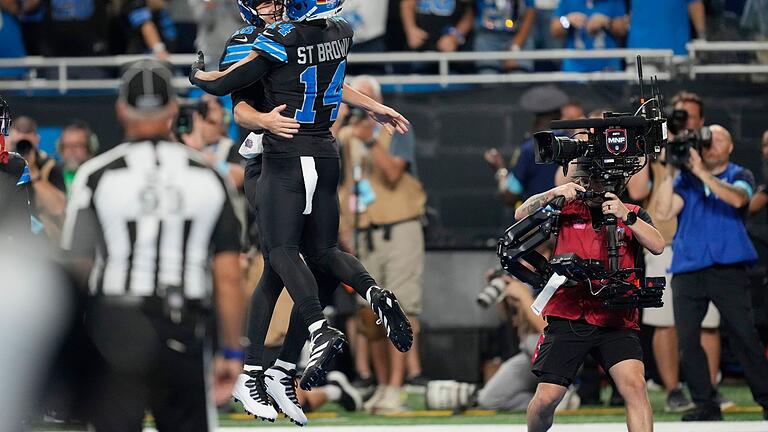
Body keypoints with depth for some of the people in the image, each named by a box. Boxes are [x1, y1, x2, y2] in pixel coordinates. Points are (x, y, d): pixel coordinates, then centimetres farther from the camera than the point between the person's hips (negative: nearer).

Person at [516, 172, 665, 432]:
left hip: (616, 321, 0)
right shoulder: (567, 211, 9)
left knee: (635, 384, -22)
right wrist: (553, 194, -16)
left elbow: (657, 245, -7)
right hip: (568, 320, 0)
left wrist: (626, 216, -18)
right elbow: (522, 215, -1)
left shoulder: (633, 215, 10)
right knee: (546, 398, -4)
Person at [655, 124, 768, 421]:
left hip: (728, 270, -2)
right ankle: (706, 405, 3)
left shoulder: (740, 176, 9)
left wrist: (701, 173, -19)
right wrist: (669, 171, -7)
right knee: (687, 340, -4)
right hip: (687, 270, 3)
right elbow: (665, 212, 0)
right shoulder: (685, 180, 14)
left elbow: (737, 199, -14)